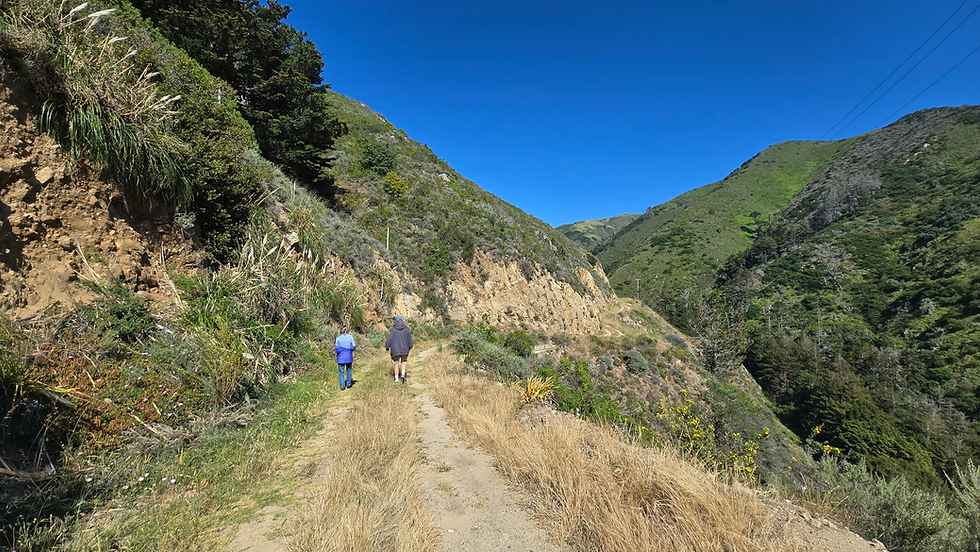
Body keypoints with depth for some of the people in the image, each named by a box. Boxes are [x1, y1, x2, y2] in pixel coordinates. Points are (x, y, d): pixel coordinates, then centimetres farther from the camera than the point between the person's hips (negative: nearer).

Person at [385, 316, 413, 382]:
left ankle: (396, 379, 9)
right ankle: (403, 374, -5)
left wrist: (387, 347, 5)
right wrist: (410, 347, 18)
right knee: (404, 362, 16)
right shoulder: (406, 329, 0)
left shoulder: (393, 329, -4)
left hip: (395, 350, 0)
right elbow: (409, 339, 6)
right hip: (404, 349, 0)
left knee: (396, 364, 10)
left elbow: (389, 339, -5)